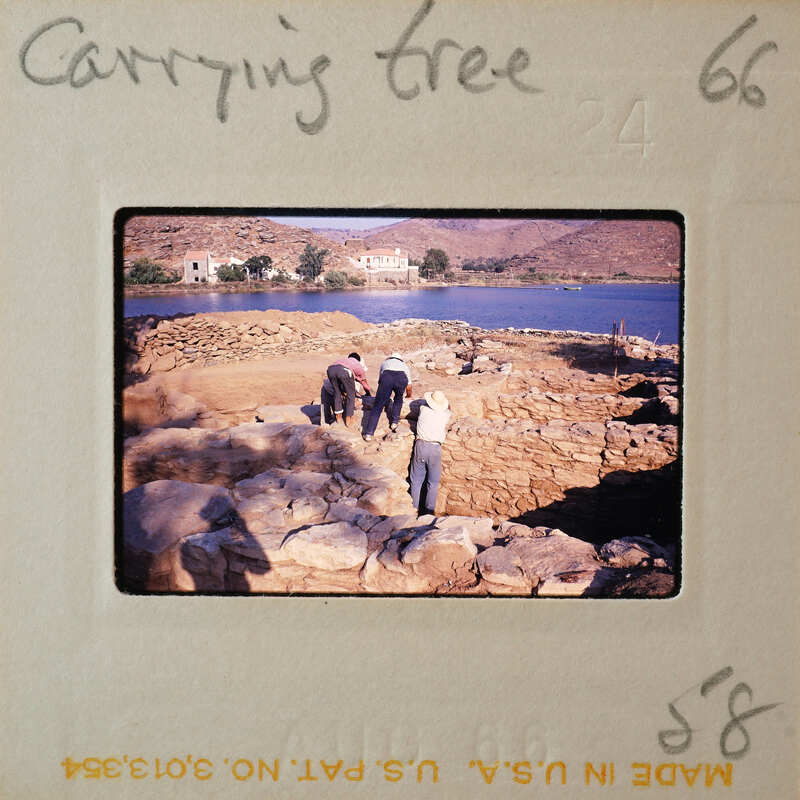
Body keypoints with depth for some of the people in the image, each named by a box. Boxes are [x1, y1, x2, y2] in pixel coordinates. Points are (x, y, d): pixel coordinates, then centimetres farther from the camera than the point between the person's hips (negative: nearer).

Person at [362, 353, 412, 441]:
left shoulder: (385, 363, 41)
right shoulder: (404, 365, 41)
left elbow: (380, 381, 45)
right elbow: (408, 387, 43)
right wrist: (408, 396, 65)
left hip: (386, 377, -1)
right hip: (401, 378, 1)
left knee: (377, 407, 3)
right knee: (398, 400, 33)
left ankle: (368, 434, -3)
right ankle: (394, 422, 25)